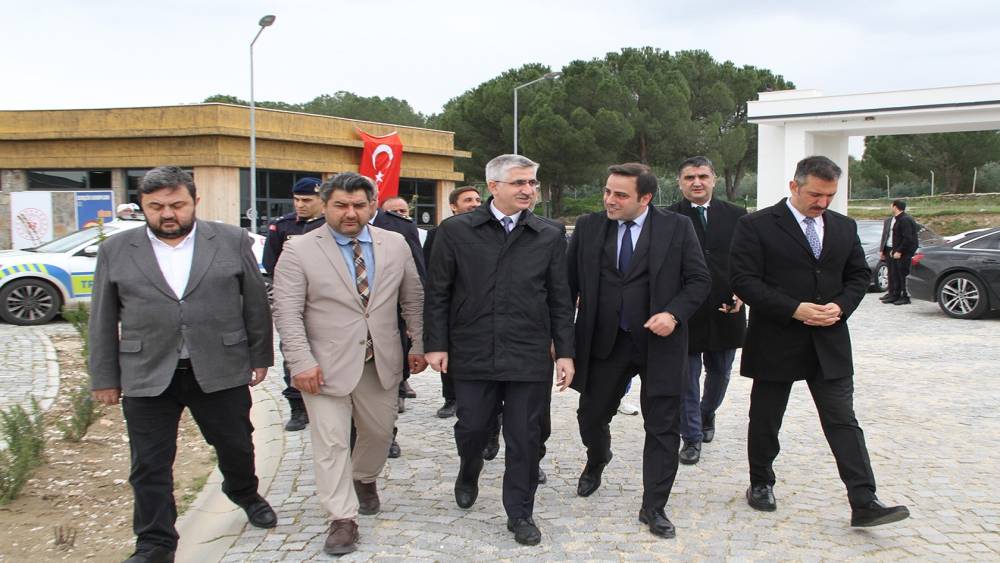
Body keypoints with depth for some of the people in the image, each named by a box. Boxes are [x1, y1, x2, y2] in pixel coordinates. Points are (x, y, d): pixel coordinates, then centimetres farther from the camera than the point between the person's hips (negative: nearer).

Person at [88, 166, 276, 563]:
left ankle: (245, 493, 45)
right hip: (147, 377, 0)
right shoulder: (116, 251, 2)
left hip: (221, 371, 0)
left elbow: (256, 303, 5)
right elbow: (103, 320, 5)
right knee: (150, 466, 5)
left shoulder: (232, 241, 1)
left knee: (236, 445, 16)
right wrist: (105, 378, 5)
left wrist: (260, 356, 5)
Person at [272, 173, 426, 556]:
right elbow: (287, 312, -10)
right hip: (326, 364, -3)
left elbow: (413, 300, 9)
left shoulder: (395, 245, 2)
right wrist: (301, 362, -17)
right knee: (331, 442, -1)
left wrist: (420, 345, 7)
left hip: (382, 362, 4)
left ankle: (365, 480, 46)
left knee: (380, 431, 17)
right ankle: (343, 519, 11)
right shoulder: (299, 251, -7)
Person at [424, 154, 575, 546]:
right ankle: (468, 474, 44)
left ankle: (520, 513, 24)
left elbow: (560, 300, 6)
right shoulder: (456, 230, -1)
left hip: (530, 357, 1)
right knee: (471, 428, 10)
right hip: (473, 353, 0)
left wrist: (565, 352, 2)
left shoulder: (551, 236, 4)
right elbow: (437, 293, 2)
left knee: (525, 437, 6)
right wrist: (436, 344, -1)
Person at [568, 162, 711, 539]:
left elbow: (699, 280, -2)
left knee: (663, 428, 3)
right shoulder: (588, 227, 1)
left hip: (659, 343, -2)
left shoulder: (677, 228, -5)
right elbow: (570, 282, 5)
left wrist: (674, 314, -18)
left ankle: (653, 508, 18)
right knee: (591, 416, 15)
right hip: (604, 342, 2)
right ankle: (596, 462, 49)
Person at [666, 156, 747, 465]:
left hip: (725, 312, 3)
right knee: (687, 376, 3)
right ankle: (692, 437, 17)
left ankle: (707, 414, 45)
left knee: (720, 373, 19)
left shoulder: (736, 215, 3)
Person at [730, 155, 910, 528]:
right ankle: (761, 484, 30)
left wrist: (840, 306, -7)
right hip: (776, 342, -3)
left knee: (843, 423, 1)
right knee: (765, 420, 11)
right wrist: (794, 309, -20)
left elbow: (859, 275, 14)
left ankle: (864, 504, 3)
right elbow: (743, 281, -14)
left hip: (830, 344, 4)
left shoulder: (844, 227, 8)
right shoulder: (756, 226, -8)